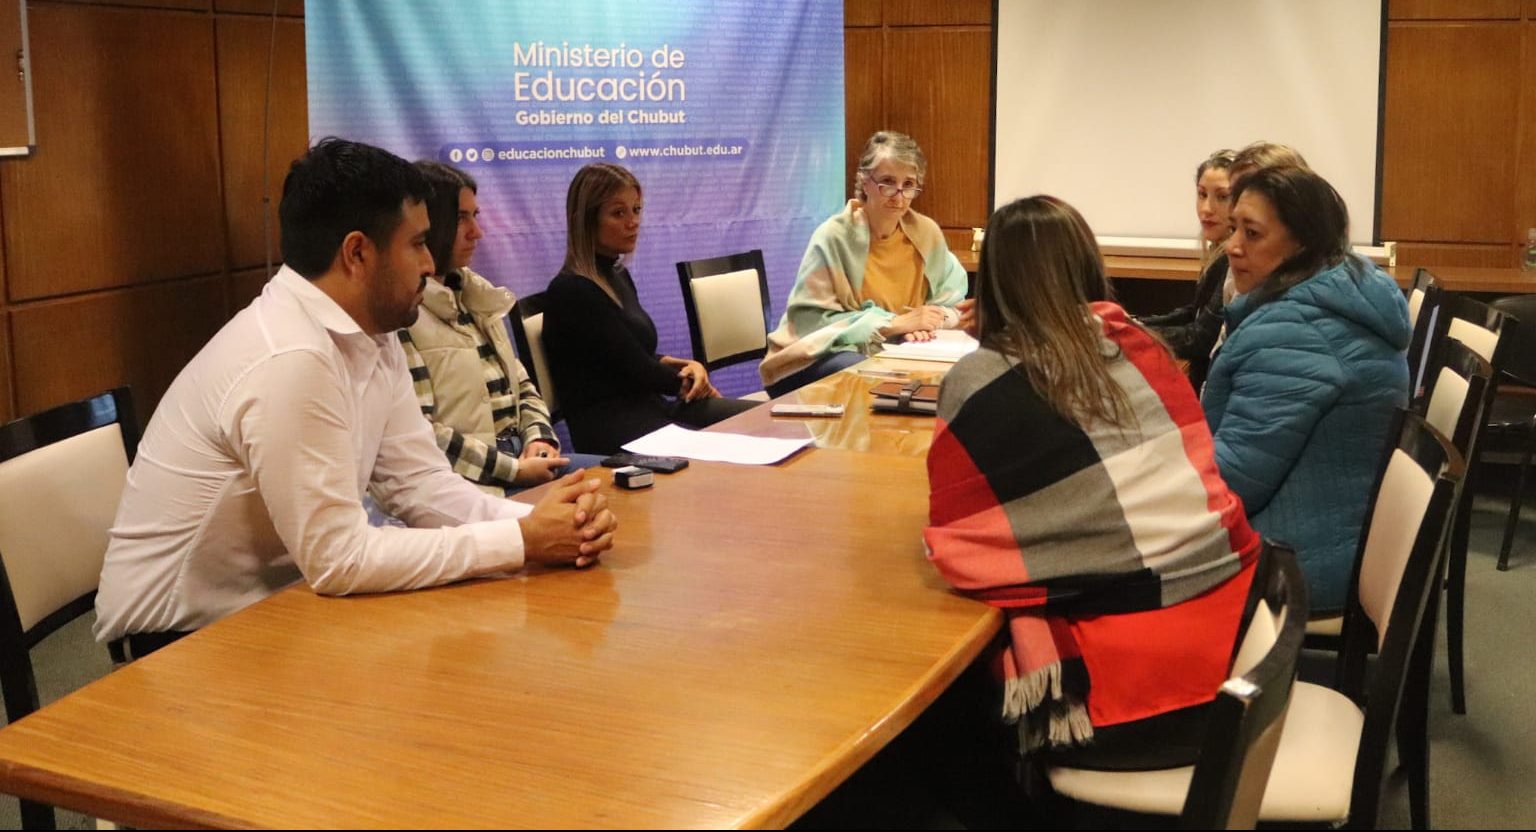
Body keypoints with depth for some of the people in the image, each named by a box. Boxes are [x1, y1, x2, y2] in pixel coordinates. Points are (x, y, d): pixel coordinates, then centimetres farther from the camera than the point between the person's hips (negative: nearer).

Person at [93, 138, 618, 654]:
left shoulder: (370, 336, 0)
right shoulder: (289, 359, -27)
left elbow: (421, 485, 0)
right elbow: (338, 560, -26)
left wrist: (538, 520, -17)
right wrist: (522, 541, -22)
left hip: (272, 599, 8)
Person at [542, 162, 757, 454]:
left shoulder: (617, 275, 15)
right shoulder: (571, 291, -13)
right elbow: (637, 371, -11)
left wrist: (687, 366, 0)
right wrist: (690, 380, 5)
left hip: (651, 407, 9)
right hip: (609, 428, -9)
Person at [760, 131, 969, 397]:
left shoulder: (926, 233, -1)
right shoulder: (834, 237, -15)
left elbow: (953, 304, 9)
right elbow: (813, 321, -21)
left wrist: (925, 321, -15)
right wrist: (895, 324, -23)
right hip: (815, 360, -5)